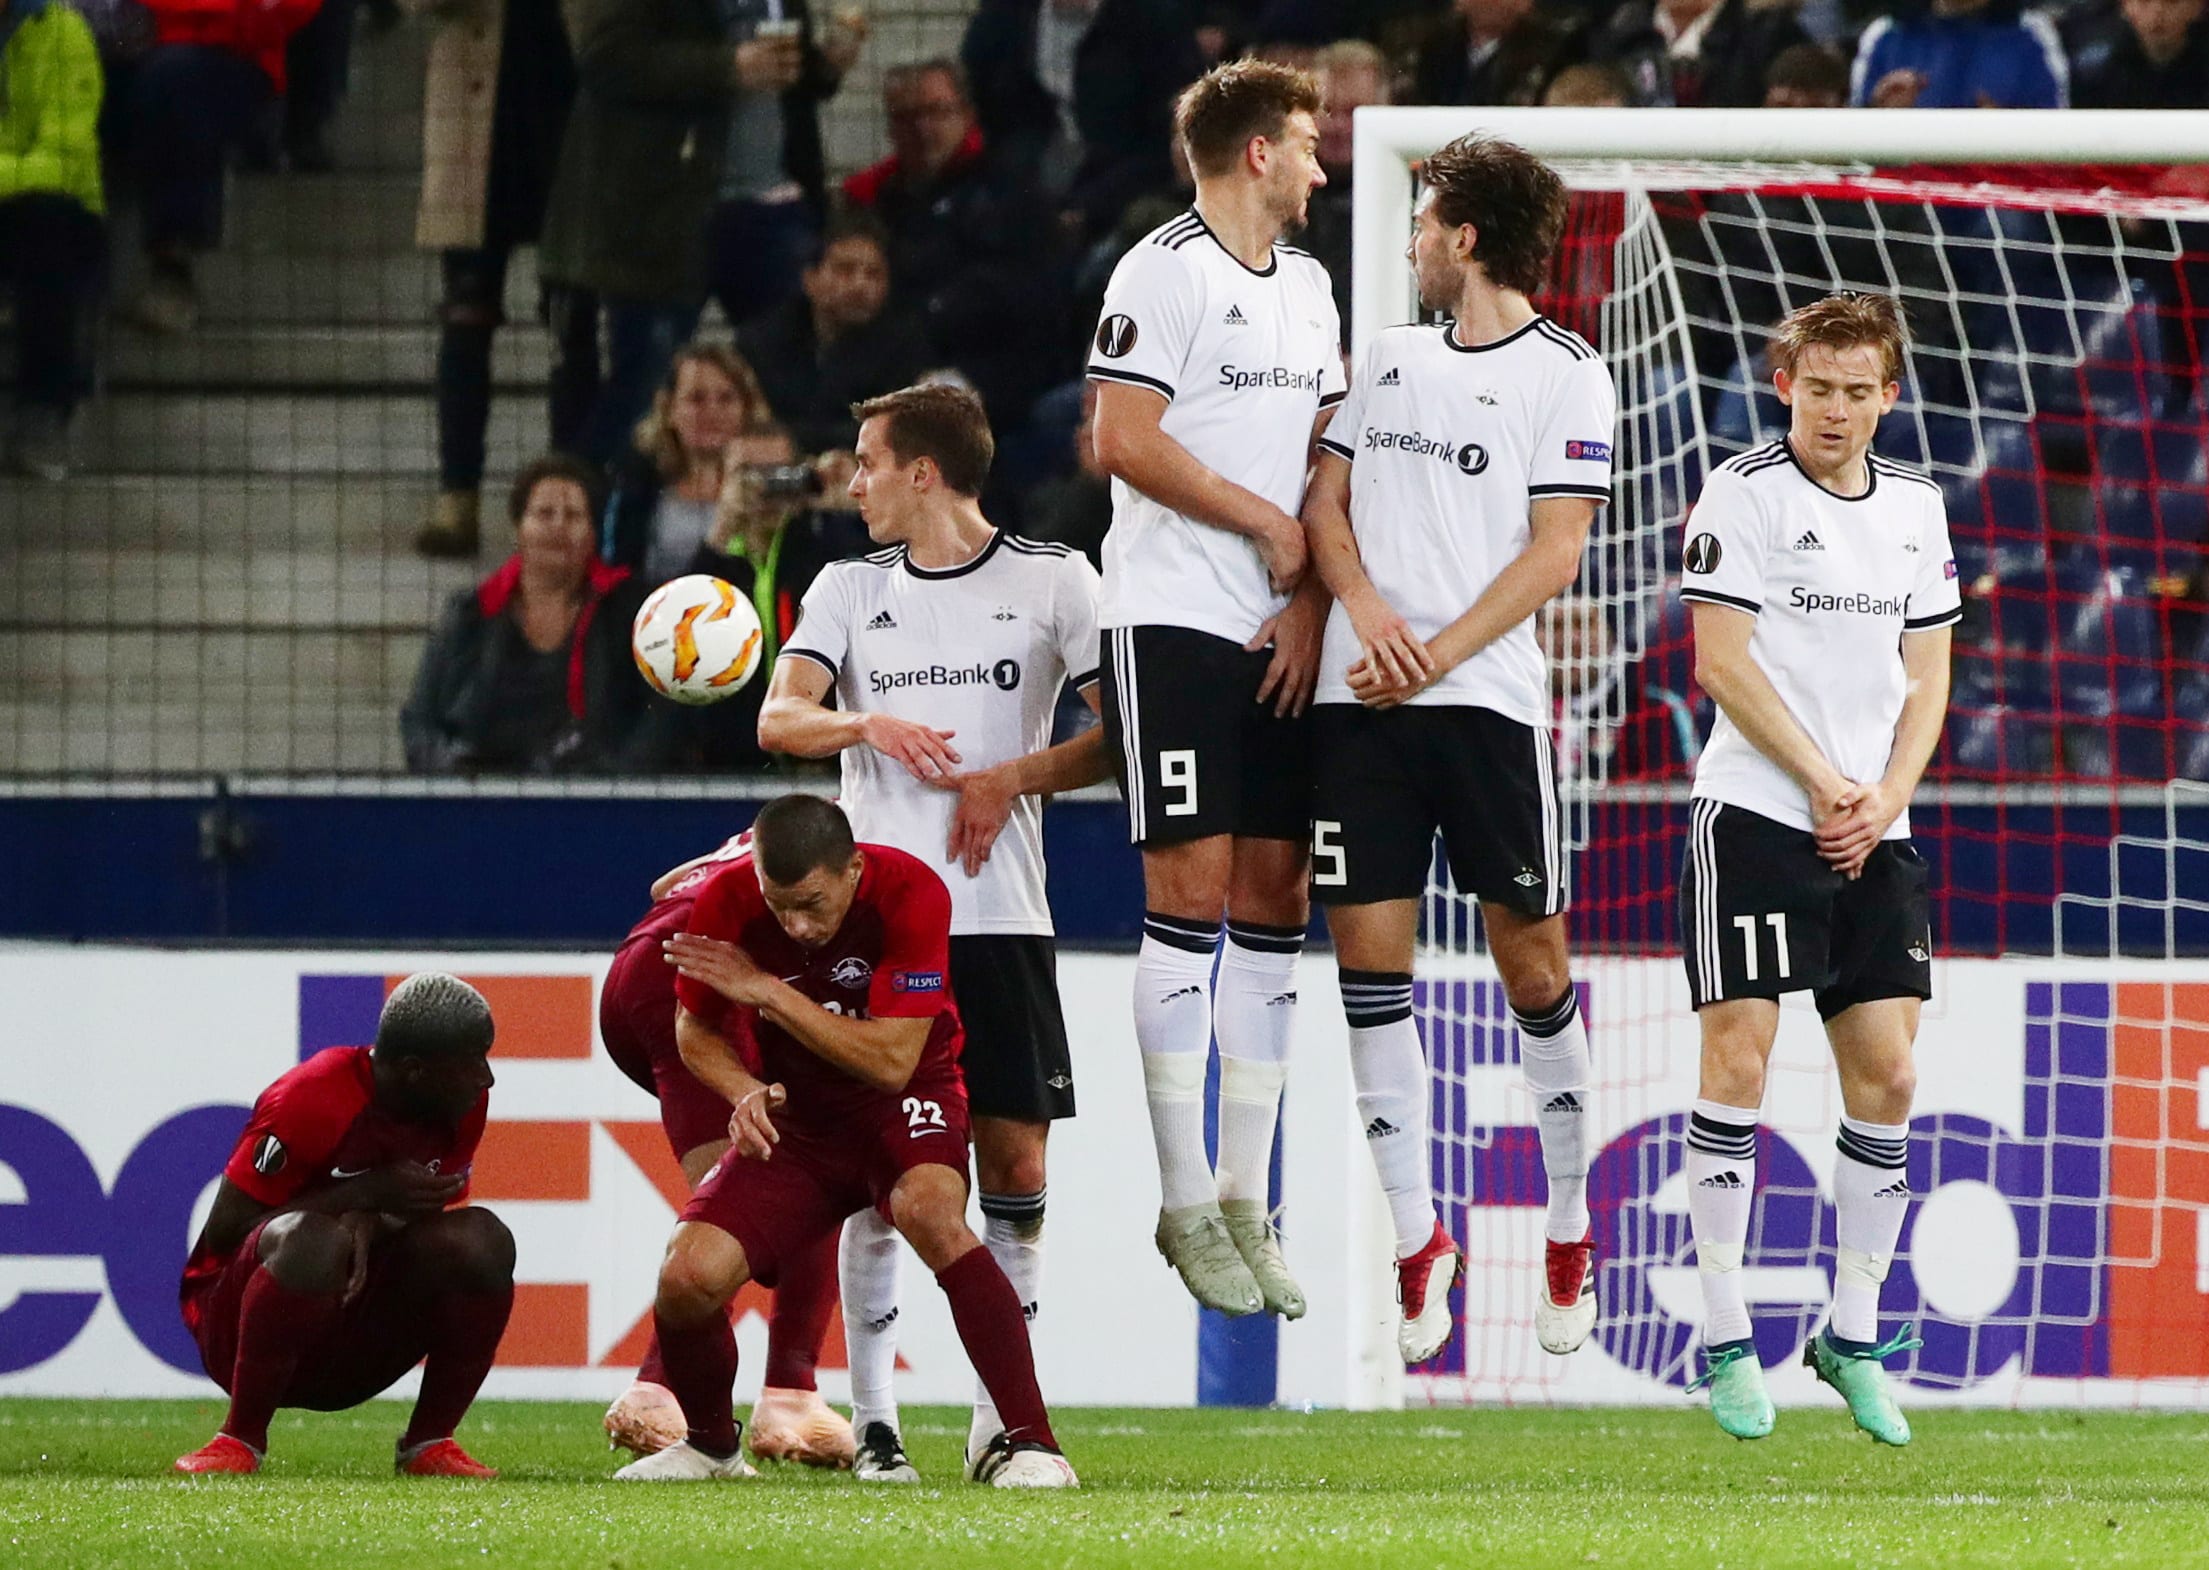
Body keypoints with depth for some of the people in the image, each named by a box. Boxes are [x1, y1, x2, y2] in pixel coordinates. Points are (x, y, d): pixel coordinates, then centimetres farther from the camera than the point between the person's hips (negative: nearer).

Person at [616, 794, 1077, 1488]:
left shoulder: (911, 892, -22)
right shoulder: (727, 900, -13)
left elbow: (892, 1061, -24)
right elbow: (696, 1029, 3)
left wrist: (767, 991, -25)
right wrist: (745, 1092, -18)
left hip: (901, 1100, -3)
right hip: (794, 1113, 3)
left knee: (928, 1209, -36)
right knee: (688, 1277, -17)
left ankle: (1028, 1442, -32)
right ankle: (711, 1444, 15)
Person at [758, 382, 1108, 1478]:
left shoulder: (1051, 580, 6)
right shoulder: (851, 588, 14)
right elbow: (778, 718, 1)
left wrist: (1011, 780, -10)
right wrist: (872, 727, -18)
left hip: (1001, 920, -1)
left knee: (1014, 1159, -3)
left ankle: (1002, 1411, 3)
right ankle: (869, 1412, -1)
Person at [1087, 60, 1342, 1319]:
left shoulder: (1307, 285, 17)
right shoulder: (1166, 272, -7)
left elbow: (1329, 465, 16)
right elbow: (1126, 442, -14)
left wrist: (1310, 605, 2)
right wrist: (1270, 525, -8)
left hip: (1280, 635, 7)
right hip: (1173, 618, -7)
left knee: (1274, 898, 5)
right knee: (1193, 889, -8)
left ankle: (1247, 1201, 10)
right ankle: (1187, 1206, -5)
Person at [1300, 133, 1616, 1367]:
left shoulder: (1565, 374, 0)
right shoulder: (1392, 359, 18)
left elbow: (1555, 551, -6)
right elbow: (1328, 501, 15)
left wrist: (1439, 655, -15)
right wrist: (1366, 610, -5)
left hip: (1488, 699, -5)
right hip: (1360, 702, 5)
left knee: (1532, 963, -1)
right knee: (1370, 957, -1)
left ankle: (1572, 1234, 13)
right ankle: (1417, 1242, 5)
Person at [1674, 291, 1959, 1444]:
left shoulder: (1916, 508, 12)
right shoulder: (1744, 494, -4)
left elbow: (1926, 676, 13)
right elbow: (1722, 660, -9)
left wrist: (1882, 799, -2)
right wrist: (1823, 784, -11)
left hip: (1873, 831, 5)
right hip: (1755, 815, -5)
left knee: (1885, 1074, 2)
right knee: (1737, 1054, -8)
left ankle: (1855, 1338, 12)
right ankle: (1726, 1340, -4)